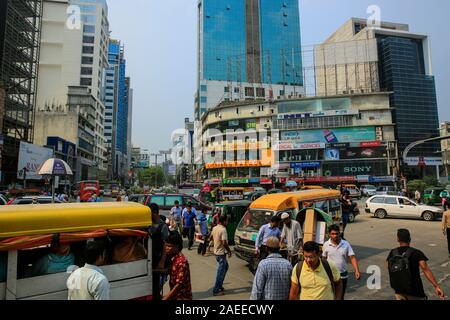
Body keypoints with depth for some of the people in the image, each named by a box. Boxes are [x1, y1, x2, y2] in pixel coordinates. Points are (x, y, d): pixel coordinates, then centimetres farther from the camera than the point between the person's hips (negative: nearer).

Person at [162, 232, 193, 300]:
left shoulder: (182, 261, -24)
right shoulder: (171, 258, 1)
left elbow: (179, 284, -23)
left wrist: (165, 298, -22)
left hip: (182, 297, -8)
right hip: (174, 296, 8)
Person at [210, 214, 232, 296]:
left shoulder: (215, 228, 4)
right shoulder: (223, 230, -23)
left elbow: (210, 238, 17)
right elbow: (224, 243, -26)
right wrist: (230, 251, -12)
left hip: (216, 252, 9)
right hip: (221, 253, -9)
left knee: (225, 267, 24)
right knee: (221, 272, 1)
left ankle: (219, 285, 29)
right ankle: (216, 290, 9)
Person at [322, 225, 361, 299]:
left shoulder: (346, 244, -6)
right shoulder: (326, 245, -7)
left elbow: (352, 258, -10)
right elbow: (324, 259, 3)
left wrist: (357, 271, -23)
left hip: (343, 275, 1)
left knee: (341, 296, 16)